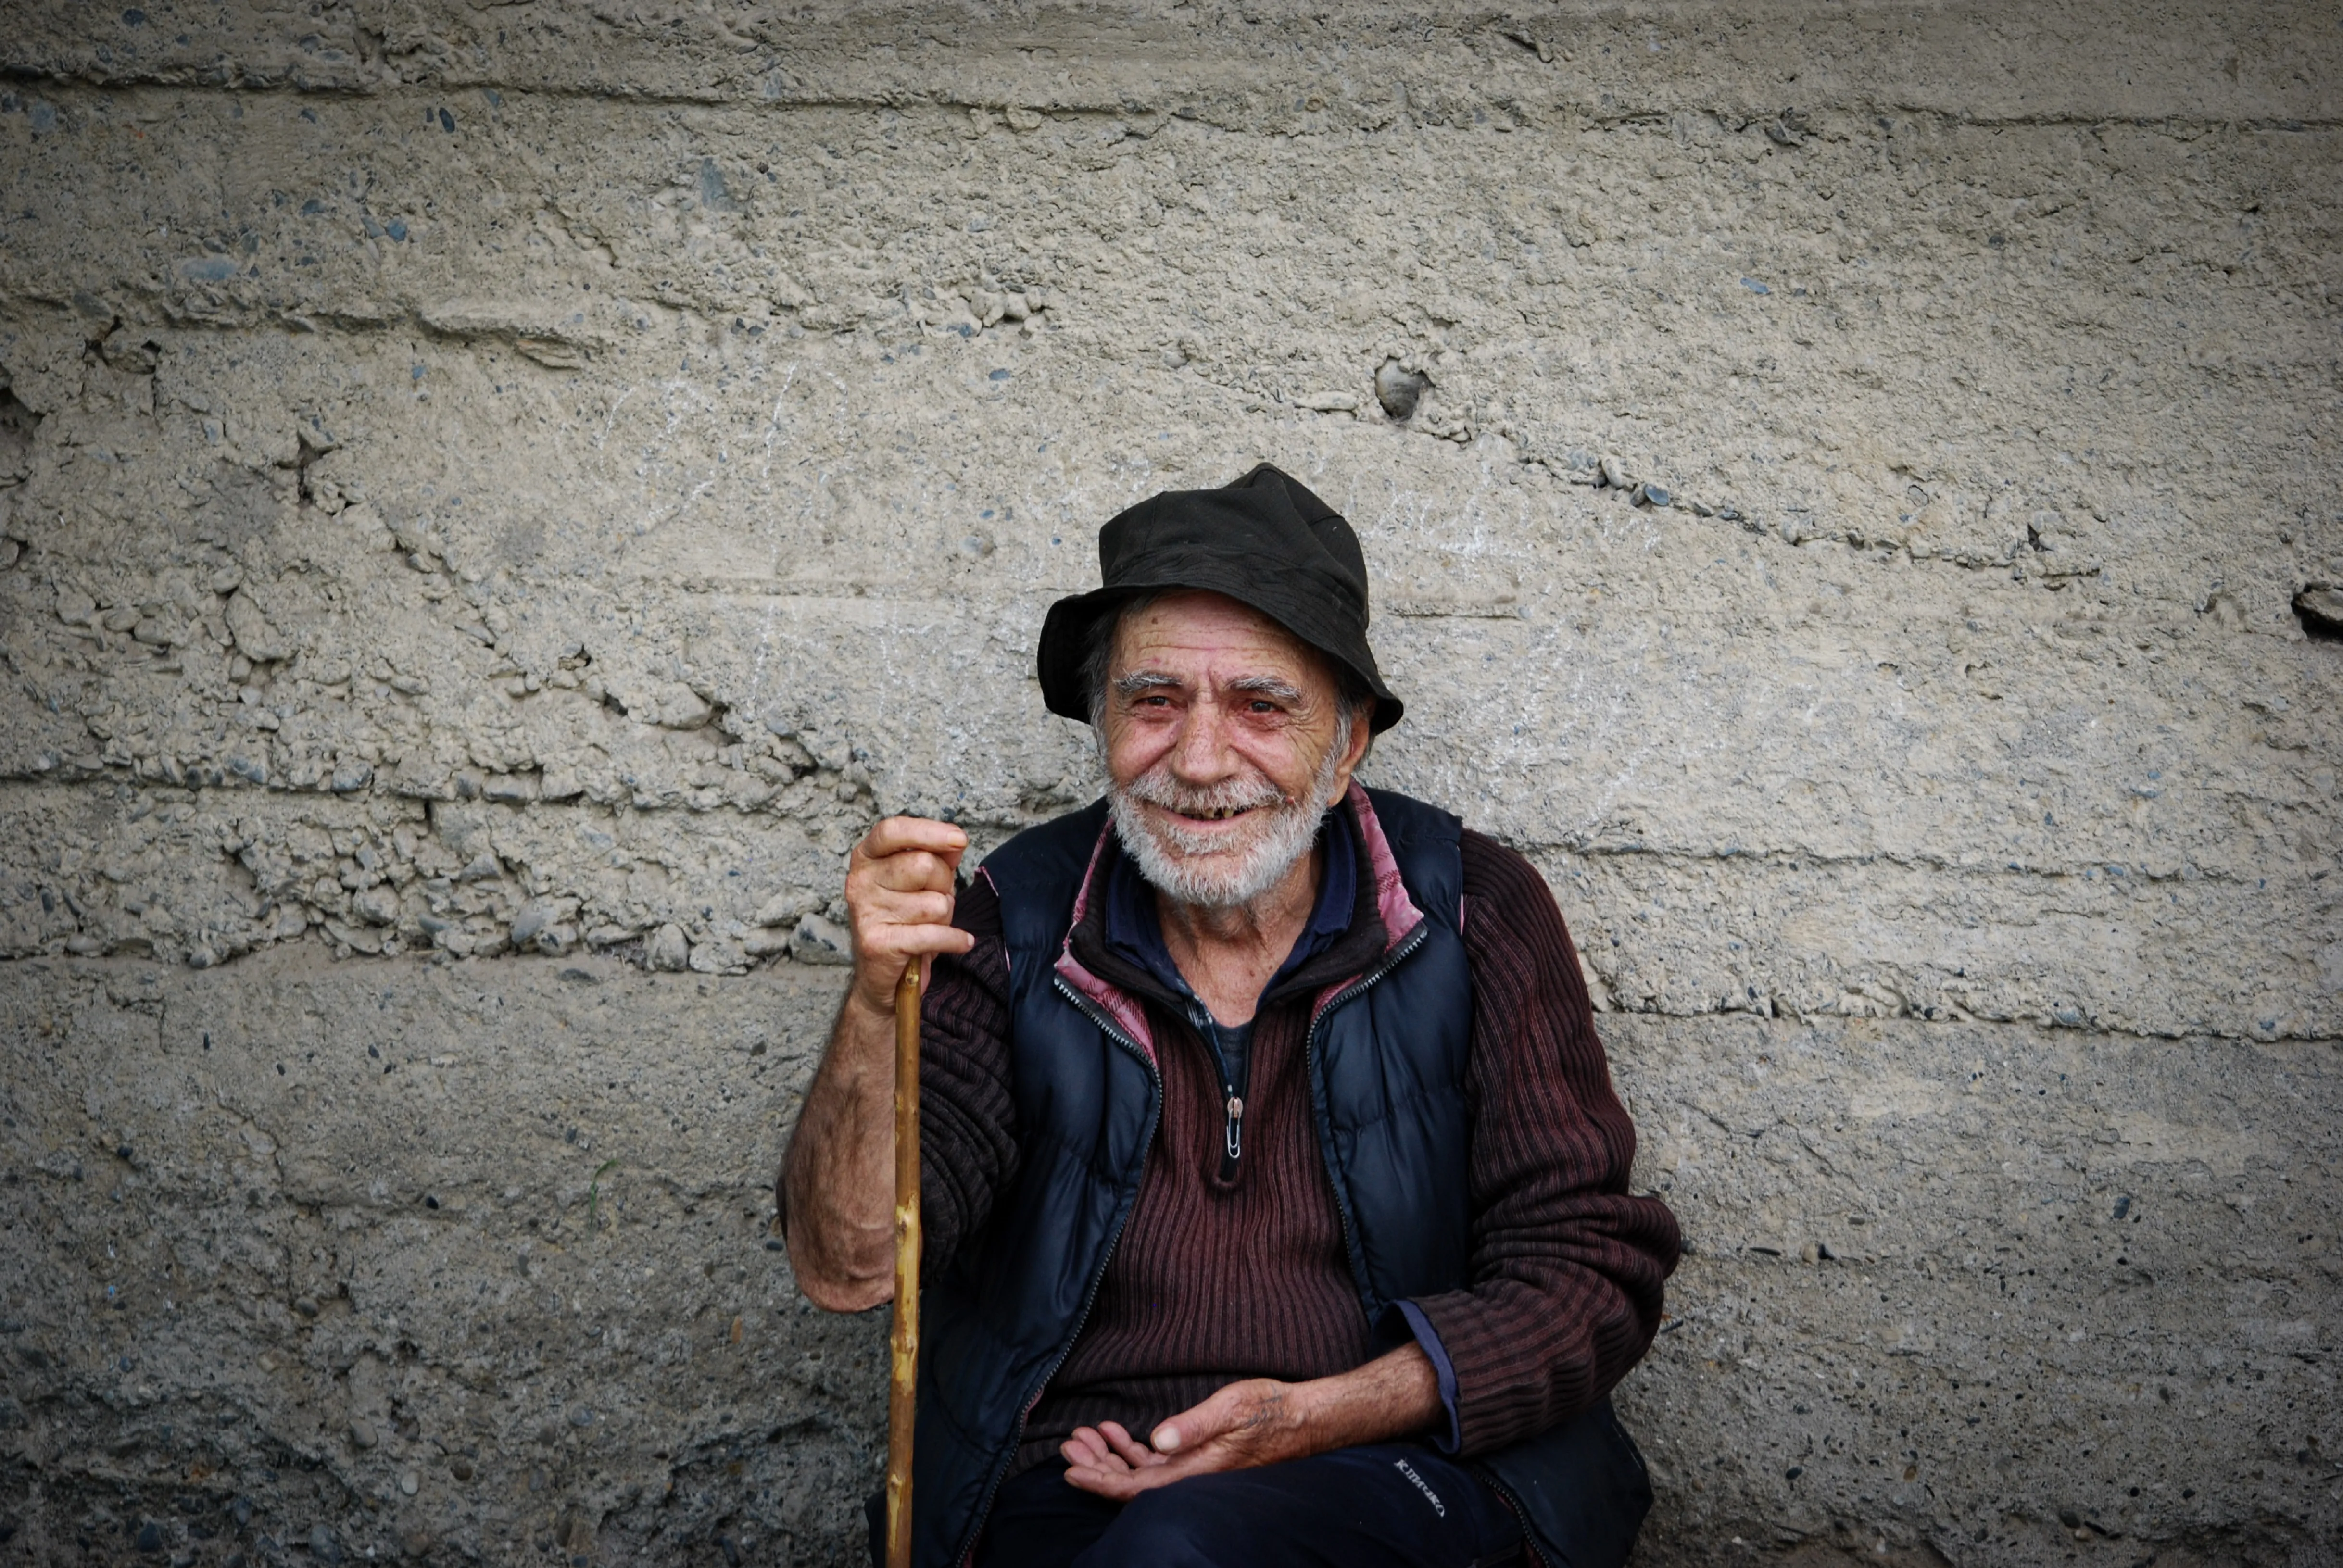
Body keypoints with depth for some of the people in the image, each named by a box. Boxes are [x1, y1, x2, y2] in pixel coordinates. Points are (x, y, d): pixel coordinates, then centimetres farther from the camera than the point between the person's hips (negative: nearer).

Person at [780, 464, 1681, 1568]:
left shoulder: (1476, 914, 3)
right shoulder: (1013, 927, 5)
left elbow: (1591, 1276, 1)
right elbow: (850, 1268, -2)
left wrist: (1316, 1417, -12)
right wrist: (879, 1004, -19)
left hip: (1410, 1472, -1)